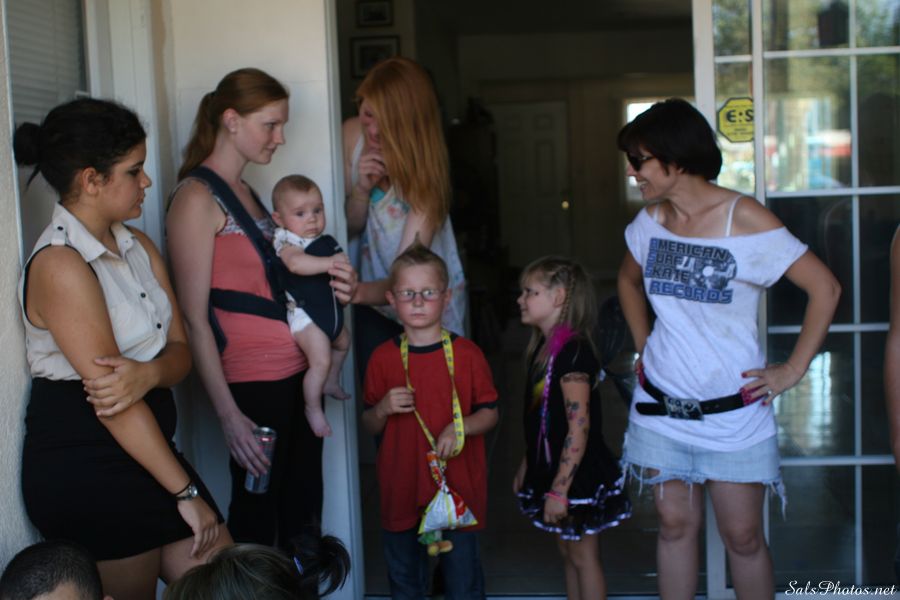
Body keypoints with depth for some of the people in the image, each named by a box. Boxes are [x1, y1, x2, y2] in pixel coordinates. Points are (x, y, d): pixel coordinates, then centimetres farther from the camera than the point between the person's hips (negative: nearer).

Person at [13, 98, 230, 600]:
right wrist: (185, 492, -17)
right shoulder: (60, 265, -18)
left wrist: (147, 373, -22)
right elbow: (114, 400, -20)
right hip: (84, 466, -8)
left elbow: (179, 350, 3)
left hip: (145, 446, 8)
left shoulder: (139, 247, 8)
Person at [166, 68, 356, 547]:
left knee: (301, 513, 12)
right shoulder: (196, 197, -10)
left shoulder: (246, 193, 16)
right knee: (257, 524, 0)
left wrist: (329, 288, 1)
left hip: (296, 375, 8)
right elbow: (195, 319, -15)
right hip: (254, 385, -8)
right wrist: (228, 414, -19)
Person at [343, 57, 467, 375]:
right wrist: (362, 189, -23)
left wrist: (361, 292, -54)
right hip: (374, 299, 4)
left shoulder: (423, 167, -26)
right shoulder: (353, 134, -12)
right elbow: (350, 229, -2)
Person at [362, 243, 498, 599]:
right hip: (401, 488, 2)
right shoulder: (383, 358, 0)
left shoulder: (466, 354, -5)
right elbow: (369, 426, 7)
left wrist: (460, 427, -18)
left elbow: (489, 413, 0)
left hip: (458, 487, -2)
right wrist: (382, 410, -14)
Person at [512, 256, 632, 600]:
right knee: (568, 553, 17)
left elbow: (579, 427, -24)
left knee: (583, 557, 2)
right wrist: (526, 468, 18)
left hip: (577, 476, -9)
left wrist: (559, 489, -24)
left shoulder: (573, 351, -21)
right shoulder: (543, 347, 8)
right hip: (551, 471, 9)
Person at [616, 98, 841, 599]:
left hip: (732, 412, -4)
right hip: (660, 406, 4)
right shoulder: (651, 222, 3)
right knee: (676, 524, 12)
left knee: (743, 536, 4)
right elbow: (629, 280, 24)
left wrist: (792, 371, -12)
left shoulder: (745, 220, -14)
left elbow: (825, 288, -12)